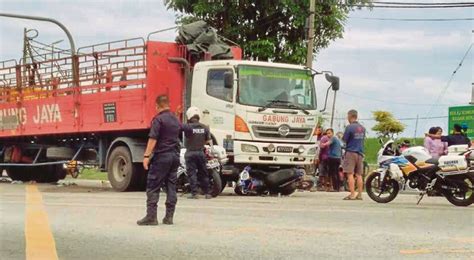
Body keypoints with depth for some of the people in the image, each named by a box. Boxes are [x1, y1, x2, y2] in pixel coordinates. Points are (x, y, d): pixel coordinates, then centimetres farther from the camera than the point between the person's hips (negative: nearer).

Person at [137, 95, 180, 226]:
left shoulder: (158, 119, -10)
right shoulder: (176, 120, 14)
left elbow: (153, 139, -17)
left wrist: (146, 156, -18)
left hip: (161, 156, -7)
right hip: (175, 156, 7)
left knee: (153, 187, -4)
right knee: (171, 186, 8)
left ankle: (151, 216, -8)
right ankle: (169, 216, 7)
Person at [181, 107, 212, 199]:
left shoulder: (188, 127, -13)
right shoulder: (204, 127, 3)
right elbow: (208, 140, 7)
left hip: (190, 153, -4)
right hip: (201, 152, 4)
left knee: (192, 173, -1)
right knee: (203, 173, 11)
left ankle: (194, 193, -6)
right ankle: (207, 193, 13)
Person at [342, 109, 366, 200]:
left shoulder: (349, 127, -11)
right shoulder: (362, 128, 10)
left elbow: (344, 140, -7)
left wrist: (340, 136, 12)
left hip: (351, 152, -6)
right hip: (360, 153, 6)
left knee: (350, 174, -6)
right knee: (359, 175, 8)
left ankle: (352, 194, -11)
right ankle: (359, 194, 7)